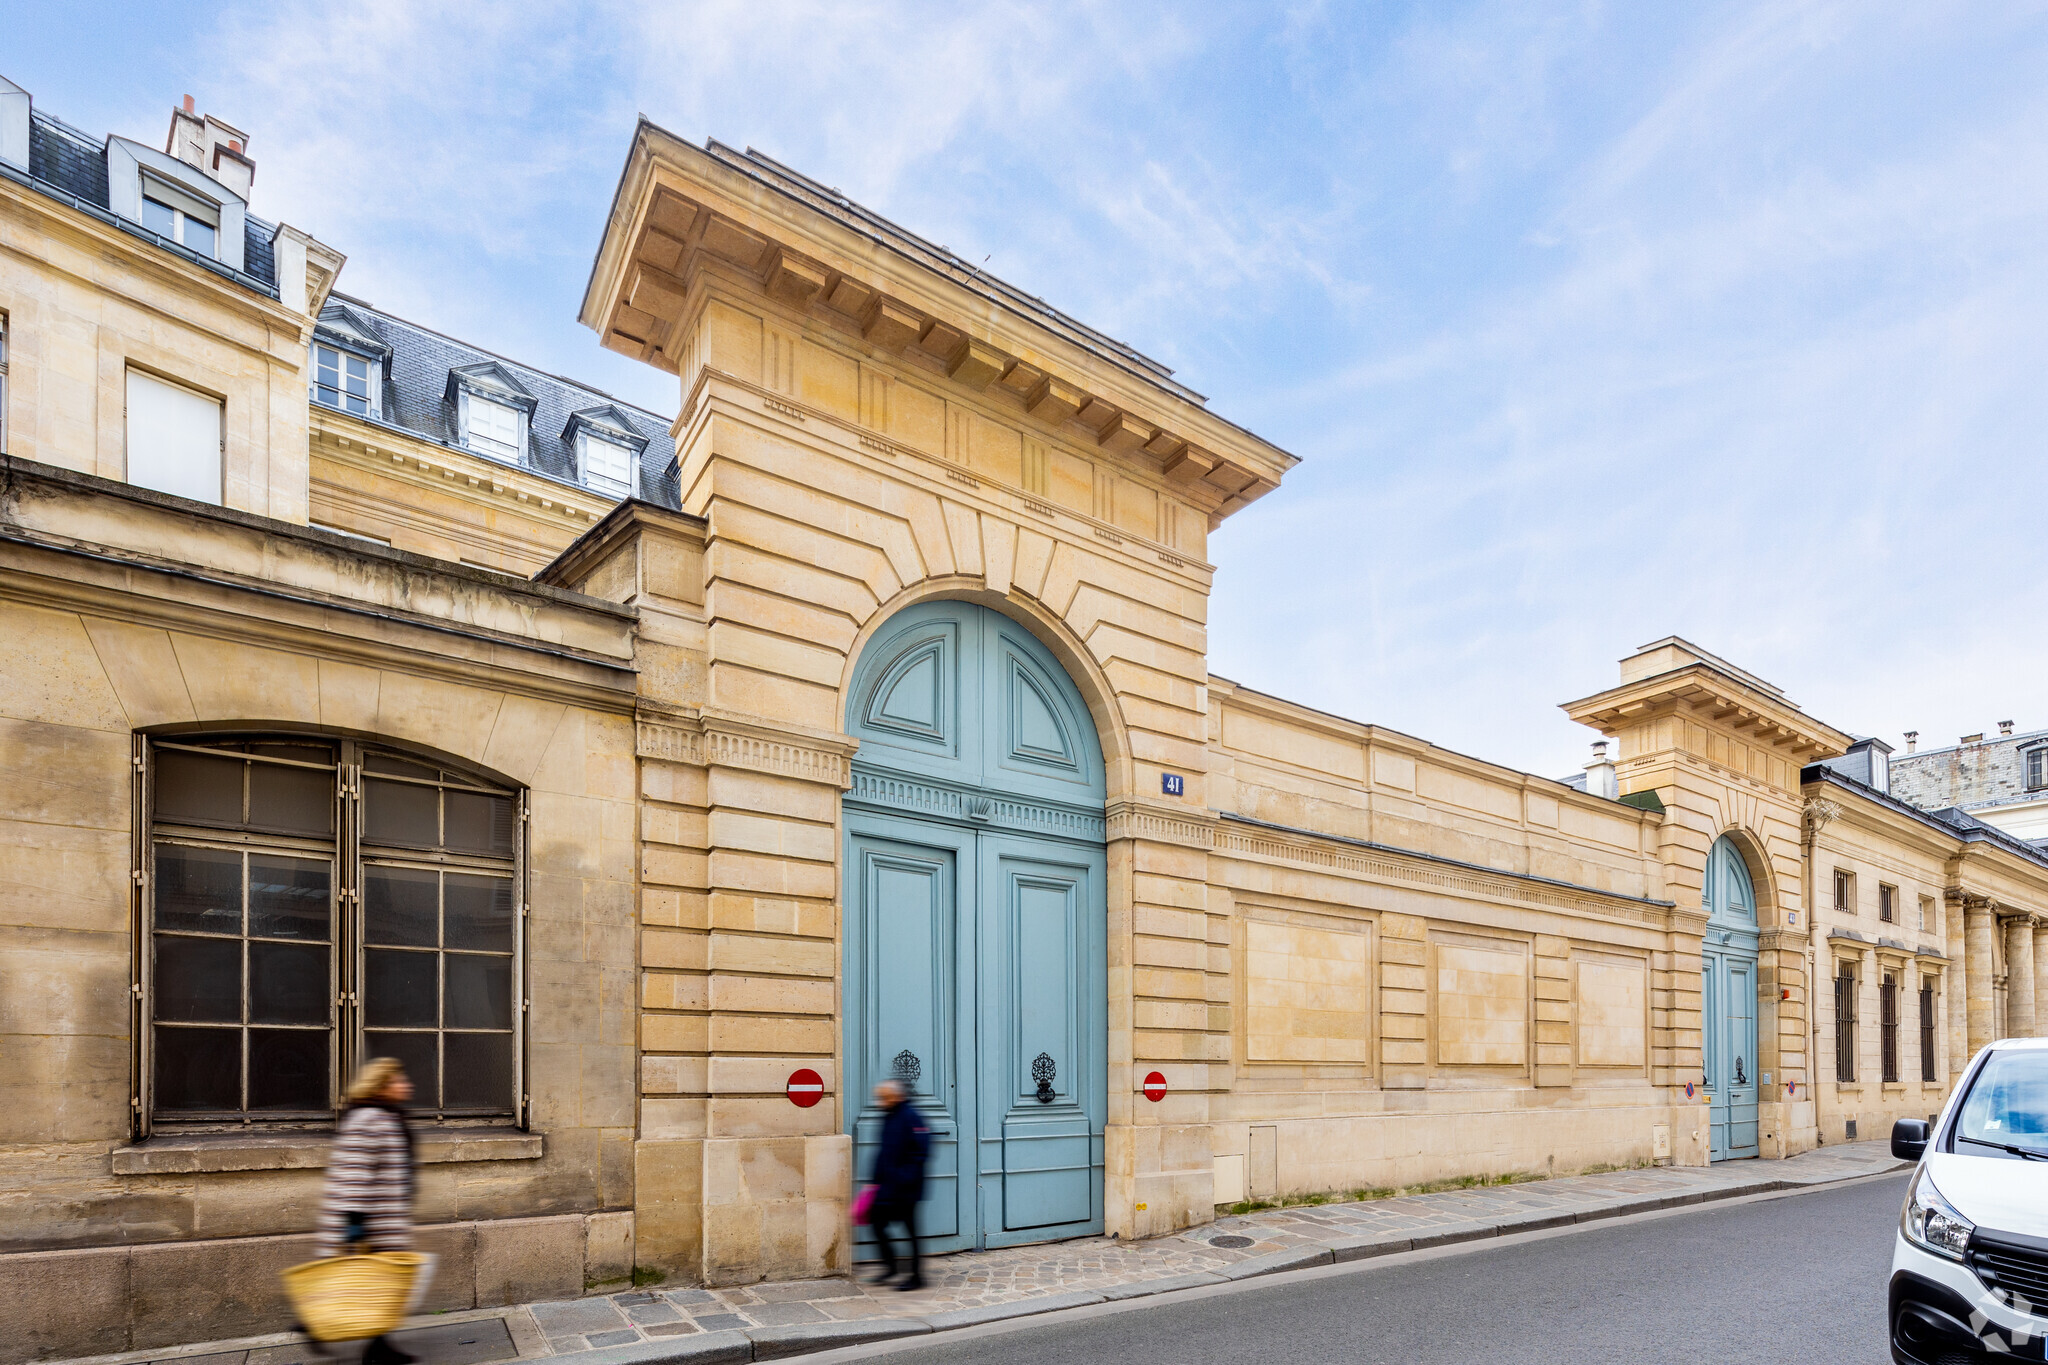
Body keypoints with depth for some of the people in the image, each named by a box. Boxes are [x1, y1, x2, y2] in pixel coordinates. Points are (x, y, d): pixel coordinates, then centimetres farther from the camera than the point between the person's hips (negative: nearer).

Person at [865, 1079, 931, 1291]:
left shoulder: (911, 1117, -16)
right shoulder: (888, 1117, 11)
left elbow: (922, 1152, -18)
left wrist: (906, 1178, -21)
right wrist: (875, 1180, 18)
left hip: (905, 1188, -9)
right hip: (887, 1186, 9)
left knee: (910, 1230, 0)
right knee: (876, 1222, 7)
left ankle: (916, 1276, 12)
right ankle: (890, 1267, 23)